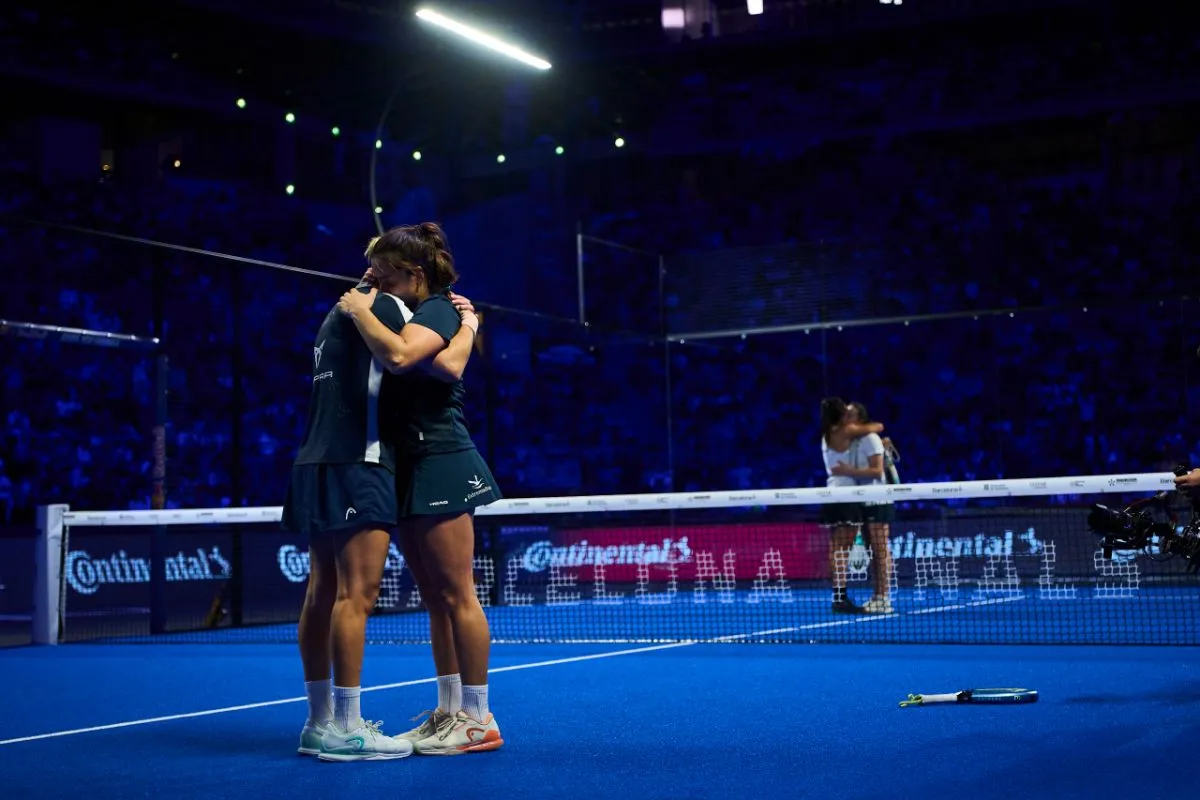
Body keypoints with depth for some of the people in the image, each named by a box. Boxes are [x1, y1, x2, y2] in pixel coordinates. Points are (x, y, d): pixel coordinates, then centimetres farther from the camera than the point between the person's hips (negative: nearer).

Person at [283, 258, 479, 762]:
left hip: (319, 466, 10)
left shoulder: (342, 312, 21)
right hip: (356, 466, -10)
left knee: (323, 594, 8)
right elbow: (449, 366, -16)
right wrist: (469, 324, 4)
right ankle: (345, 731, -12)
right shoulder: (384, 306, -7)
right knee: (356, 594, -10)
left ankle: (320, 722, 11)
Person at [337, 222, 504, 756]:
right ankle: (449, 711, 17)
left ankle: (478, 720, -1)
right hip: (411, 470, 9)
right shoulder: (406, 315, 16)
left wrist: (360, 310, -16)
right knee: (434, 599, 11)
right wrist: (362, 304, 10)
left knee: (456, 595, -6)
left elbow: (398, 355, -30)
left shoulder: (439, 311, -11)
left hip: (441, 467, -9)